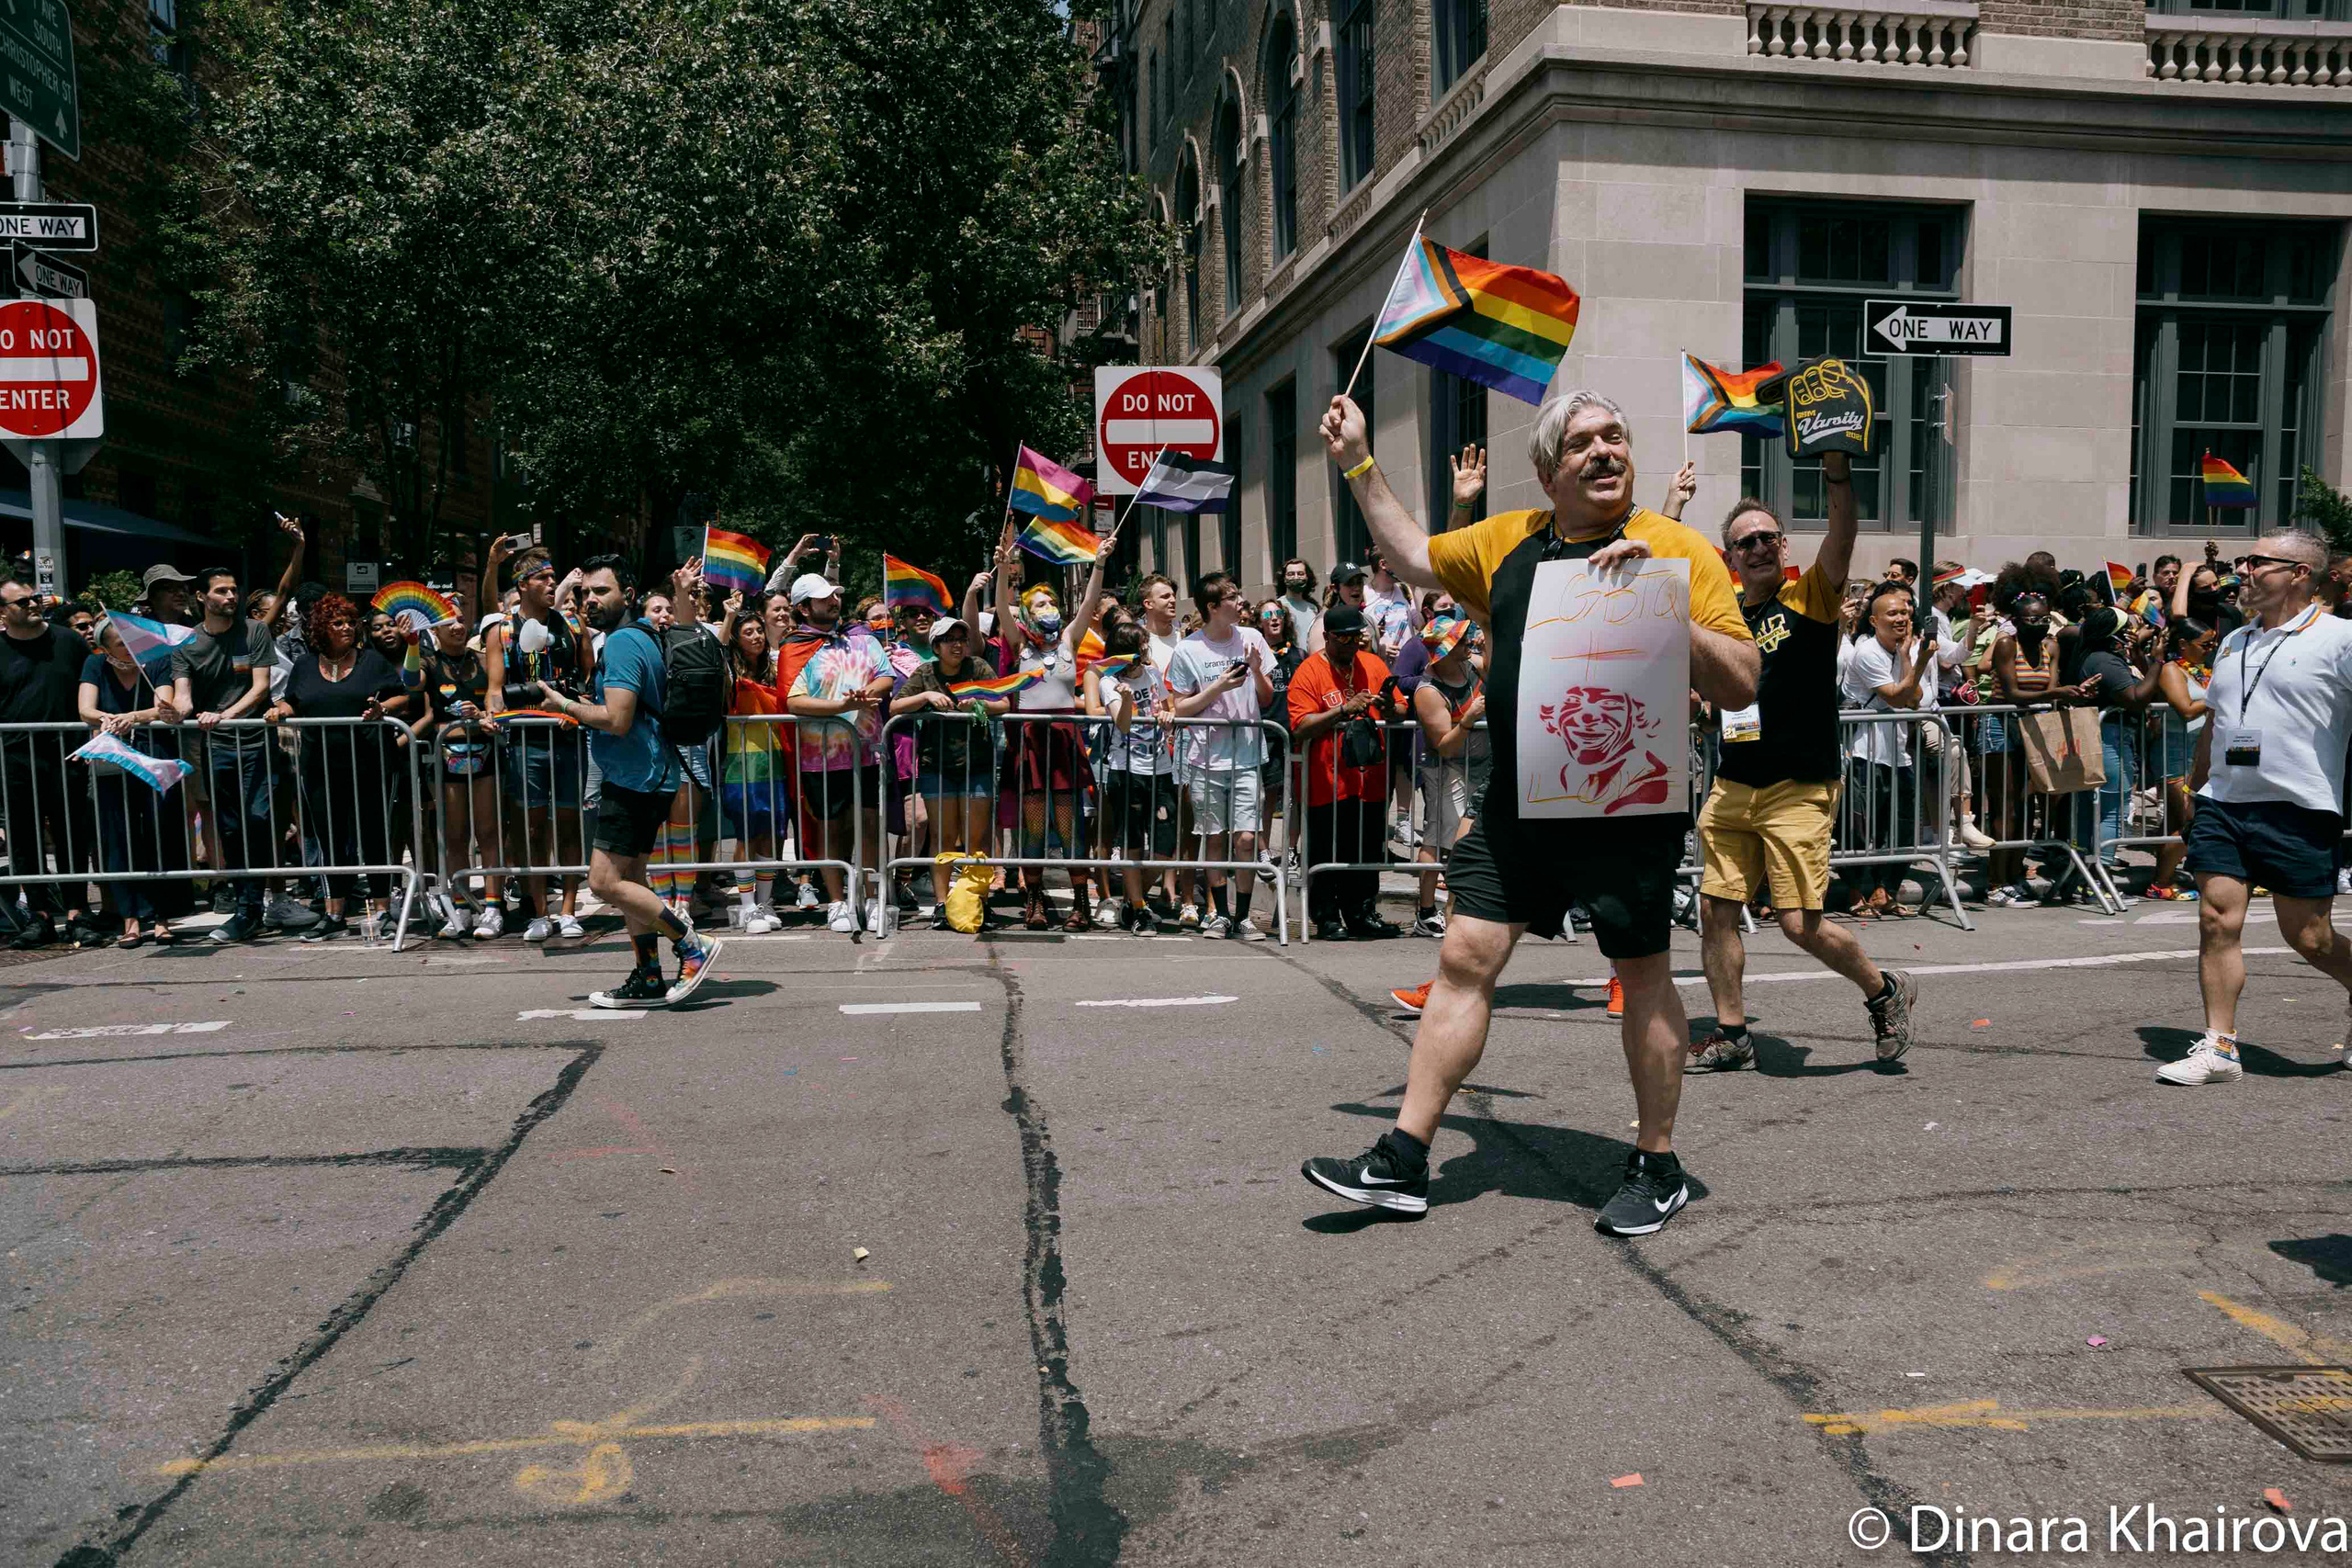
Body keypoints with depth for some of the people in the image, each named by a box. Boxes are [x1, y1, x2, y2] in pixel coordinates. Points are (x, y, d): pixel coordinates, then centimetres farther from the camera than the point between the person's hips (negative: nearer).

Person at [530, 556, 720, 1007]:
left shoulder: (622, 641, -16)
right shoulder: (641, 636, 16)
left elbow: (617, 720, -25)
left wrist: (563, 704, -10)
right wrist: (583, 706, 19)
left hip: (635, 779, -11)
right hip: (643, 777, 11)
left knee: (606, 882, -11)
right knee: (628, 878, 14)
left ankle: (693, 946, -4)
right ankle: (648, 980, 19)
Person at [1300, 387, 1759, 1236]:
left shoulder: (1679, 548, -4)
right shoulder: (1507, 541, 10)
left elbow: (1741, 686, -8)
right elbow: (1413, 554, 28)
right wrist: (1358, 461, 24)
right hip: (1518, 801, 4)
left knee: (1644, 976, 7)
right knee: (1464, 958, 2)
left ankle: (1658, 1167, 25)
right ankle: (1403, 1158, 9)